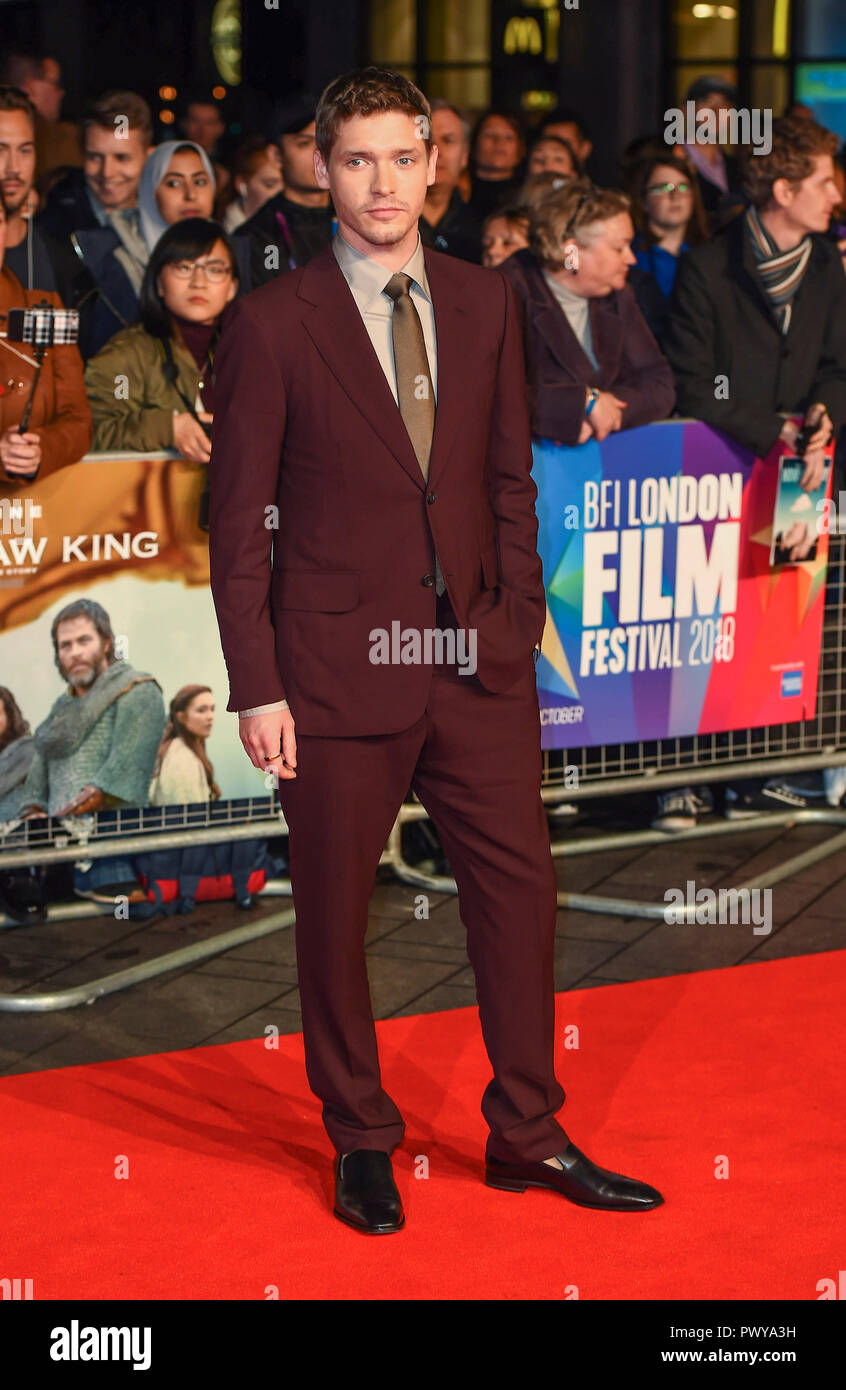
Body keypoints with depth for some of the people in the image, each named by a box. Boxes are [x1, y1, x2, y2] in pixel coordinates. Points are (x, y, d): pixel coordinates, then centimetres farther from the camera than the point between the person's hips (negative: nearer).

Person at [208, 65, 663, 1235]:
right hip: (336, 668, -4)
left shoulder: (486, 304, 8)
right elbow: (240, 519, -4)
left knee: (521, 888, 6)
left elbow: (511, 476, 14)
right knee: (335, 911, 6)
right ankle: (361, 1143, 23)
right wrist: (257, 687, -8)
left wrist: (519, 620, 5)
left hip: (479, 661, 4)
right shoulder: (272, 325, -5)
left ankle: (527, 1136, 21)